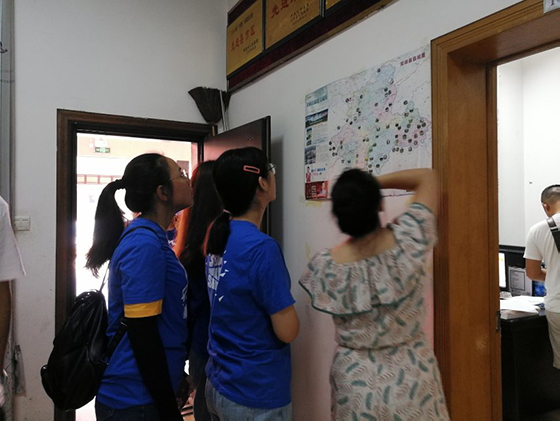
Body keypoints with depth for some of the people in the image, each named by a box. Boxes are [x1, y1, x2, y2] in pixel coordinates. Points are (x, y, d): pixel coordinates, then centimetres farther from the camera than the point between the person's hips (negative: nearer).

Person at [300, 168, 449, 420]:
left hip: (355, 381, 0)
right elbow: (427, 177, -5)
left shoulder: (325, 265, -20)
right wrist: (376, 183, -4)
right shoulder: (408, 240, -20)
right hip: (412, 377, 1)